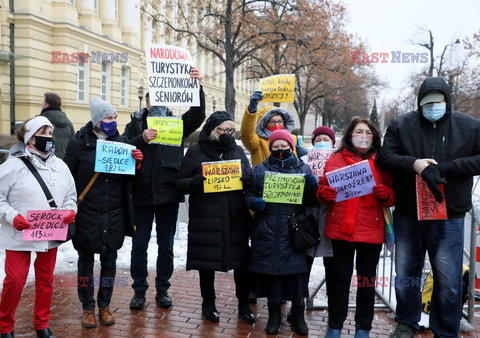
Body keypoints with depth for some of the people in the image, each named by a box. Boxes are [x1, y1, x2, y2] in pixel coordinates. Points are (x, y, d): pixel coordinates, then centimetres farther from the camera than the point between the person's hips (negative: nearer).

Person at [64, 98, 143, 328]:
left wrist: (136, 164, -11)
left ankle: (104, 305, 27)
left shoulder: (121, 142, 6)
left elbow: (128, 179, 10)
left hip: (113, 215, 3)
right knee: (86, 260, 9)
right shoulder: (79, 144, -4)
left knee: (109, 261, 11)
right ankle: (88, 307, 24)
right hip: (86, 214, -2)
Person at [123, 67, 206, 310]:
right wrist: (142, 139, -24)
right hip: (141, 194, 0)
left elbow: (197, 115, -11)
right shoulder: (135, 125, 5)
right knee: (139, 246, 8)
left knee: (166, 247, 10)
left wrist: (197, 86, -23)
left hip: (168, 195, 1)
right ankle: (139, 290, 22)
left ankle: (162, 290, 25)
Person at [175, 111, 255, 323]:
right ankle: (208, 304, 26)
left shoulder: (238, 151, 12)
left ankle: (243, 303, 24)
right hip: (206, 218, -2)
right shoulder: (196, 152, 2)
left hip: (236, 217, 3)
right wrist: (196, 181, -20)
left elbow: (250, 177, 18)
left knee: (241, 260, 6)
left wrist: (248, 181, -6)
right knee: (207, 262, 7)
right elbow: (180, 182, 1)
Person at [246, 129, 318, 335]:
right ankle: (274, 314, 24)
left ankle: (298, 314, 22)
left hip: (293, 232, 0)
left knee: (296, 272, 2)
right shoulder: (260, 170, 9)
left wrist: (312, 187, -13)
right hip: (267, 233, 1)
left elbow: (312, 202, 8)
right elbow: (249, 195, 10)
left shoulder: (303, 169, 9)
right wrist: (254, 202, -12)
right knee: (270, 272, 6)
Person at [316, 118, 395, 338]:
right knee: (339, 278, 5)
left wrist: (386, 194, -14)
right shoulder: (335, 159, 7)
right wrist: (323, 193, -13)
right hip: (340, 229, -1)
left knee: (367, 279, 9)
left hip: (371, 231, 1)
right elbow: (322, 189, 9)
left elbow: (392, 198, 8)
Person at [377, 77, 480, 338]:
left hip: (448, 218, -1)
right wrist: (414, 163, -20)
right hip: (407, 216, 1)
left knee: (448, 282, 6)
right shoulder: (401, 125, 2)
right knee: (405, 276, 14)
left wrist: (446, 167, -19)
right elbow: (385, 157, -2)